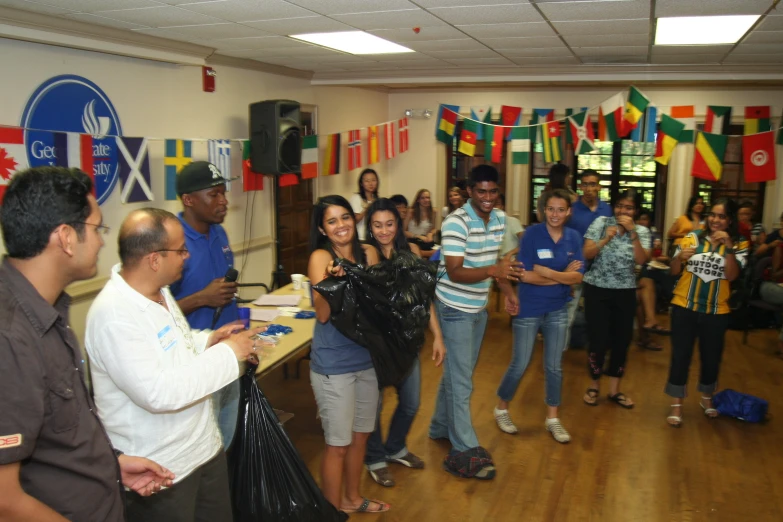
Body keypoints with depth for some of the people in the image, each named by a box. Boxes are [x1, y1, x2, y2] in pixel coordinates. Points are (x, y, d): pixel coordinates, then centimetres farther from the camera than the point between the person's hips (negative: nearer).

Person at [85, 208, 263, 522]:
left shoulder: (158, 291, 3)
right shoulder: (114, 314, -26)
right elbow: (158, 393, -31)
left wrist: (208, 340, 0)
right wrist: (227, 353, -24)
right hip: (160, 472, -8)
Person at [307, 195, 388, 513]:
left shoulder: (368, 253, 2)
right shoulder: (320, 257, -13)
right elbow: (322, 314, -21)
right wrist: (331, 280, -36)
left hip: (366, 358, 6)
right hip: (334, 364, -6)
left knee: (361, 435, 19)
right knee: (338, 443, 4)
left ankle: (352, 499, 40)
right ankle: (333, 511, 24)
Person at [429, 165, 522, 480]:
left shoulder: (499, 219, 3)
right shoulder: (456, 222, -22)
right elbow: (455, 272, -27)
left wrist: (508, 292, 5)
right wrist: (494, 270, -40)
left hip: (478, 308, 8)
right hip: (455, 309, -8)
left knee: (458, 372, 19)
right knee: (461, 380, -3)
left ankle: (441, 427, 37)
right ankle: (464, 452, 5)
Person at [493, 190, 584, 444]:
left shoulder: (574, 237, -1)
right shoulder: (532, 234, -13)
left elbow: (578, 276, -8)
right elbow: (526, 275, -19)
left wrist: (548, 272, -23)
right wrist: (563, 276, -16)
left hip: (558, 310, 4)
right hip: (528, 309, -4)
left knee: (554, 366, 11)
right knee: (519, 365, 5)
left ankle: (552, 419, 26)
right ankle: (501, 409, 27)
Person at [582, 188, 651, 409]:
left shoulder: (641, 231, 1)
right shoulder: (600, 223, -3)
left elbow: (641, 260, -14)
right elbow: (586, 254, -9)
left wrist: (632, 232, -20)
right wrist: (606, 239, -23)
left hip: (625, 293, 2)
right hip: (597, 291, -2)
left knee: (622, 341, 8)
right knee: (599, 340, -2)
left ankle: (614, 390, 24)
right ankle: (593, 386, 20)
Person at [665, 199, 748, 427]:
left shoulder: (739, 245, -1)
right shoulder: (692, 238, -3)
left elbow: (731, 275, -15)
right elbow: (674, 271, -3)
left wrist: (727, 246, -25)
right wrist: (680, 257, -24)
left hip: (716, 312, 1)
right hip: (684, 307, -1)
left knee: (711, 357, 14)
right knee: (680, 356, 2)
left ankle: (706, 398, 38)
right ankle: (676, 404, 14)